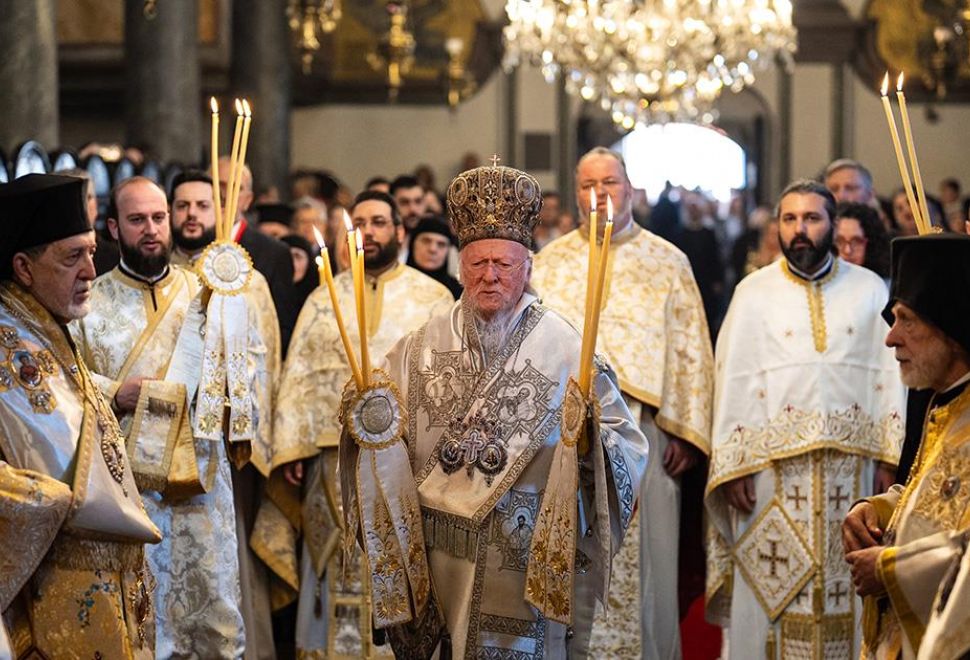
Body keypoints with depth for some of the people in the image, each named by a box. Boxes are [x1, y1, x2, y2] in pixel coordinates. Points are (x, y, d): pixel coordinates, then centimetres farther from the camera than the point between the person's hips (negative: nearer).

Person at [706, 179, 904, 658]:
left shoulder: (869, 290, 7)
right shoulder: (754, 292, 5)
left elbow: (890, 376, 3)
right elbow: (733, 381, 1)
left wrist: (890, 459, -6)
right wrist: (733, 468, -7)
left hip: (851, 465, 1)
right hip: (773, 466, 0)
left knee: (847, 581, 3)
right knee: (771, 589, 1)